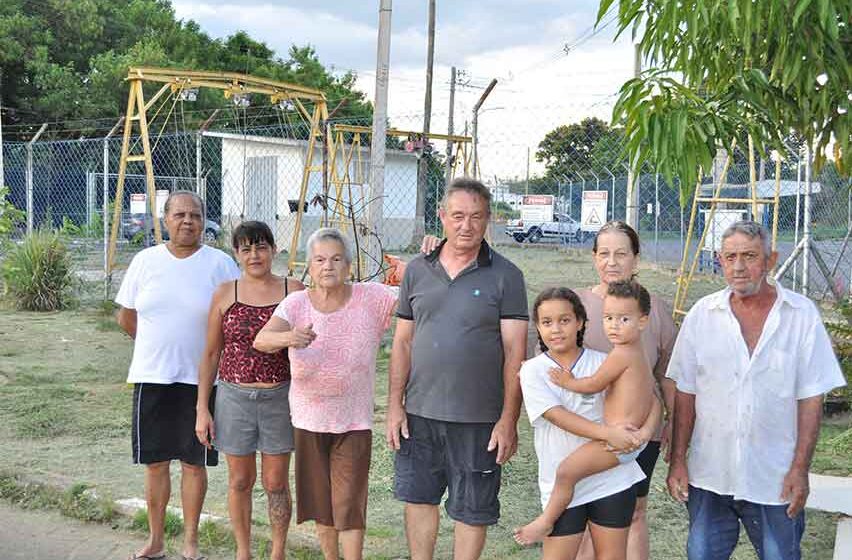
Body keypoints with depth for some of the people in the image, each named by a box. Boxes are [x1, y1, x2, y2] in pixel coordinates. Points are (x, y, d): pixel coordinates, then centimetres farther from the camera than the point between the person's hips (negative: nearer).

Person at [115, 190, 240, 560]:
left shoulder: (220, 264, -4)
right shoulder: (145, 260, 3)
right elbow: (126, 318, 12)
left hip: (199, 379, -2)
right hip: (151, 377, 2)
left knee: (194, 462, 7)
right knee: (154, 461, 10)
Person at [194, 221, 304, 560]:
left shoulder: (293, 290, -1)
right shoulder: (225, 294, 2)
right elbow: (211, 354, 5)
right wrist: (202, 409, 3)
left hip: (279, 397, -1)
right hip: (234, 396, 1)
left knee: (276, 482, 7)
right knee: (240, 481, 12)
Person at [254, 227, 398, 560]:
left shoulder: (371, 298, -8)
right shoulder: (296, 303, -6)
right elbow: (261, 340, -21)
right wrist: (288, 337, -43)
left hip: (354, 422, -2)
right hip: (309, 420, 2)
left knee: (350, 503, 0)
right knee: (321, 500, 17)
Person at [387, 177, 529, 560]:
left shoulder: (504, 276, -5)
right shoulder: (417, 270, 5)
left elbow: (515, 352, -7)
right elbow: (403, 342, 9)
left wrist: (509, 419, -12)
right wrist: (395, 405, 4)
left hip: (478, 420, -3)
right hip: (419, 413, 4)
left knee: (471, 512, 9)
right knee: (418, 499, 16)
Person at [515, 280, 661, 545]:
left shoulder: (621, 355, -18)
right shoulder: (639, 354, 13)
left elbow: (594, 385, -12)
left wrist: (568, 382, 2)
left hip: (619, 439, -11)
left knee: (566, 471, -12)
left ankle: (546, 521, -2)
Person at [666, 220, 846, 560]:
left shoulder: (802, 315, -5)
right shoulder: (702, 314, -1)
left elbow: (810, 400, -5)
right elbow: (686, 394, 2)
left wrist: (800, 469, -9)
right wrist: (678, 461, -1)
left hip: (775, 478, -1)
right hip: (709, 475, 2)